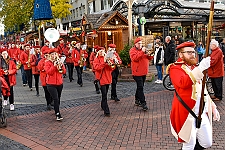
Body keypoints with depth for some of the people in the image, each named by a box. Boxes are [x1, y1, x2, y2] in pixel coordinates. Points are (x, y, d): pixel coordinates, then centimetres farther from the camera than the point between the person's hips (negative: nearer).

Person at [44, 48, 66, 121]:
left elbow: (64, 72, 0)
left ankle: (56, 111, 34)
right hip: (51, 84, -5)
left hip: (60, 83, 5)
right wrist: (54, 66, -25)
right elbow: (49, 72, -17)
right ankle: (58, 115, -11)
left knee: (58, 98, 15)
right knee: (56, 99, -14)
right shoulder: (47, 63, -5)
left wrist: (61, 66, -17)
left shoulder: (59, 61, 8)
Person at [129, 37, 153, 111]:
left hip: (144, 72, 7)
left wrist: (150, 54, -7)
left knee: (140, 87, 15)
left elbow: (149, 58, 14)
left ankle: (137, 100, 28)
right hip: (137, 72, -7)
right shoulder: (132, 50, -5)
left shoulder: (143, 49, 16)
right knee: (140, 87, -10)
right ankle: (143, 103, -11)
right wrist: (142, 52, -26)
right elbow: (135, 58, -22)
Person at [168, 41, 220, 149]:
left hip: (203, 112, 7)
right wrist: (200, 68, -31)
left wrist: (213, 107, 17)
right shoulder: (175, 68, -7)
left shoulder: (195, 68, 17)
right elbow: (183, 83, -28)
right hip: (187, 113, -7)